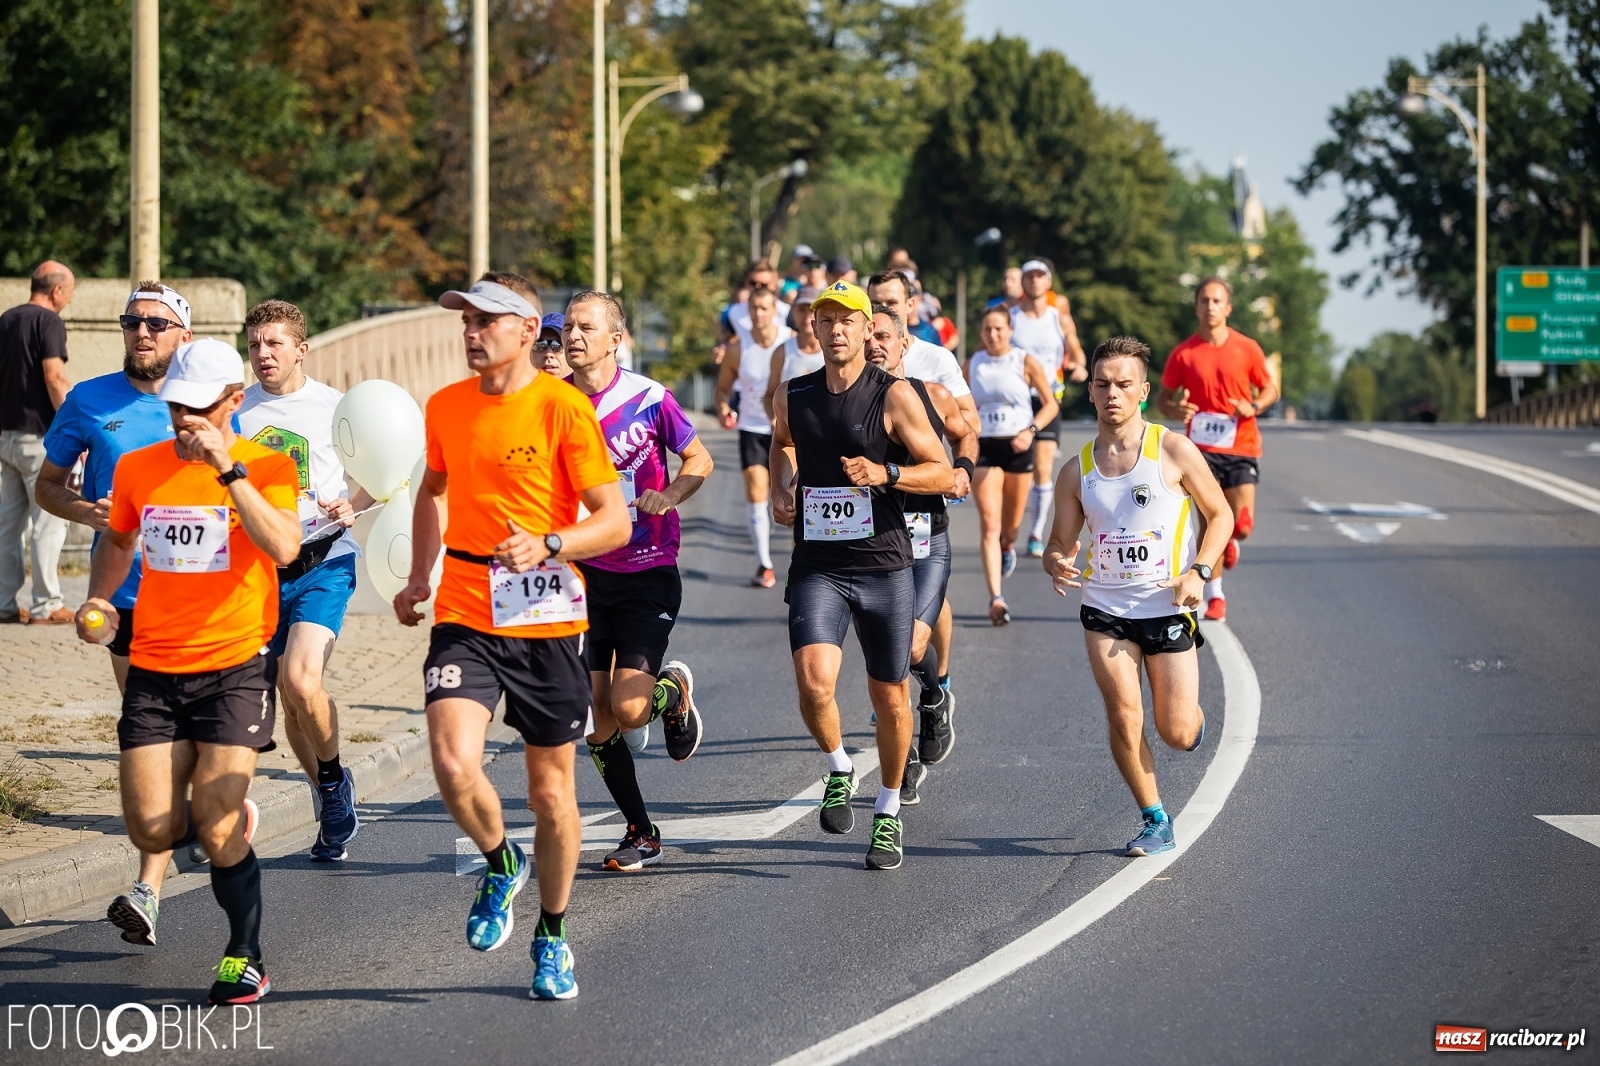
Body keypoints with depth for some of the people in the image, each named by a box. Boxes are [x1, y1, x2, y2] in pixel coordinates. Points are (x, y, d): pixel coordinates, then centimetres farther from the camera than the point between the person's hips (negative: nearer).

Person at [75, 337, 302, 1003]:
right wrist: (98, 597, 8)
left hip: (235, 666, -4)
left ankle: (245, 959, 8)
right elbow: (119, 540, 25)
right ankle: (230, 815, 33)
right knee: (151, 832, -3)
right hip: (153, 669, 4)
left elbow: (283, 548, -24)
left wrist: (228, 469, -26)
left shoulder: (266, 467, -5)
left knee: (215, 828, -13)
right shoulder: (138, 468, 6)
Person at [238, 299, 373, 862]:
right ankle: (330, 800, 27)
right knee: (288, 696, 9)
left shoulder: (334, 407, -2)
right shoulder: (236, 412, 6)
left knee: (301, 679, -22)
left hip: (324, 562, -4)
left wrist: (353, 503, -11)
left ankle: (334, 777, 2)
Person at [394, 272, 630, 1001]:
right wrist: (418, 578, 20)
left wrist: (547, 545, -26)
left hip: (546, 620, -2)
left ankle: (552, 938, 28)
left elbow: (614, 520, -9)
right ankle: (500, 865, 11)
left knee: (551, 789, 8)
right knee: (453, 764, -20)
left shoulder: (563, 408, -8)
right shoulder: (446, 407, 6)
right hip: (464, 617, 3)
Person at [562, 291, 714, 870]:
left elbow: (699, 460, 3)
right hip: (583, 571, 3)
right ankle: (641, 834, 17)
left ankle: (675, 691, 21)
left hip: (647, 572, -3)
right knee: (596, 717, 1)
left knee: (629, 709, -15)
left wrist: (670, 496, -15)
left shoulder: (649, 398, -11)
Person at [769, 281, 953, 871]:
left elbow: (942, 473, -4)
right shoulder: (794, 396, 5)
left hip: (884, 566, -1)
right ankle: (838, 769, 10)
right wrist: (780, 489, 11)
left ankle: (888, 814, 27)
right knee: (814, 681, -20)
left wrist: (885, 473, -20)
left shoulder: (894, 395, -6)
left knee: (890, 697, 8)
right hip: (816, 565, 1)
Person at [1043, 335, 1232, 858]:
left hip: (1168, 608, -2)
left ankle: (1194, 716, 37)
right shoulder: (1077, 471, 2)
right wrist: (1056, 563, -16)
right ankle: (1154, 822, 7)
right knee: (1123, 716, -11)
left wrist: (1198, 571, -12)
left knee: (1177, 734, -2)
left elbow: (1219, 514, 2)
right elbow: (1061, 543, 8)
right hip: (1105, 607, 2)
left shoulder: (1174, 451, -6)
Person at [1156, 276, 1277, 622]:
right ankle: (1214, 596, 7)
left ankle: (1229, 541, 33)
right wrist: (1175, 409, -14)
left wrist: (1253, 407, -11)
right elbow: (1164, 398, 9)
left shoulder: (1247, 349, 1)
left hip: (1241, 448, 0)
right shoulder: (1183, 354, 1)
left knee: (1241, 526, -5)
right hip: (1202, 448, 0)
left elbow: (1270, 389, 11)